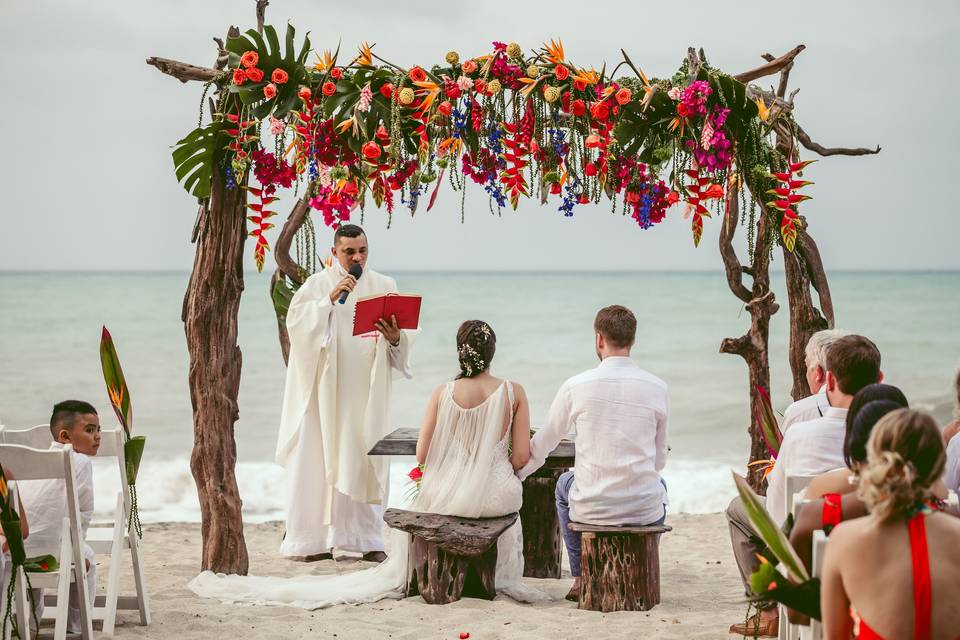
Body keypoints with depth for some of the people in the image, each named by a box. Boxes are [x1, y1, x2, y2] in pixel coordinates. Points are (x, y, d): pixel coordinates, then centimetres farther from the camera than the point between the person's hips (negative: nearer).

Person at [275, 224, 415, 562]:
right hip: (326, 391, -2)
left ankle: (368, 538, 7)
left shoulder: (384, 286, 9)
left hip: (367, 393, 2)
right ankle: (312, 539, 0)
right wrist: (330, 299, -22)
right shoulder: (317, 285, 2)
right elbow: (296, 322, -13)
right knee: (320, 460, -3)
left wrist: (395, 339, -20)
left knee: (367, 462, 2)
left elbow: (405, 338, 3)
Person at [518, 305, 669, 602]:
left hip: (592, 509, -1)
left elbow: (541, 447, 7)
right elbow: (659, 460, 8)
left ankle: (581, 578, 36)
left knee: (564, 484, 35)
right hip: (645, 510, 1)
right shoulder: (657, 387, -3)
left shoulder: (576, 386, -7)